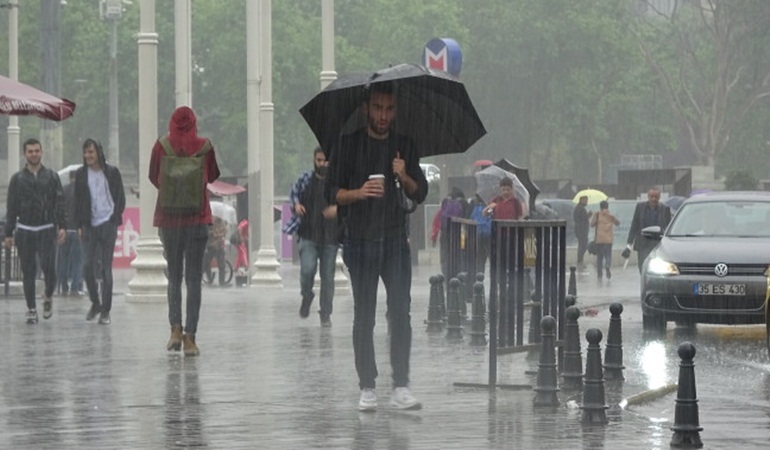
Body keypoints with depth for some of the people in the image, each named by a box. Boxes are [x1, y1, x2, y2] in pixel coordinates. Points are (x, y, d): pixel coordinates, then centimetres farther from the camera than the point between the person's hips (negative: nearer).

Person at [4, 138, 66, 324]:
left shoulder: (52, 177, 7)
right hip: (24, 230, 1)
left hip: (47, 230, -1)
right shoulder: (17, 179, 9)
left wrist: (62, 226, -8)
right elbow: (11, 208, 9)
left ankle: (48, 298, 15)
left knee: (49, 268, -12)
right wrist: (8, 233, 5)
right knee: (28, 272, 1)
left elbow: (59, 203, 4)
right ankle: (31, 309, 9)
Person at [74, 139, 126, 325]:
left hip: (108, 225, -2)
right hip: (89, 226, 2)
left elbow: (120, 198, 5)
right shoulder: (81, 174, 7)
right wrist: (79, 225, 4)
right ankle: (95, 303, 17)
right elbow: (78, 202, 11)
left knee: (106, 268, -3)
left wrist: (114, 219, -5)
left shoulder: (112, 172, 1)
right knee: (87, 267, -4)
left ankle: (105, 310, 2)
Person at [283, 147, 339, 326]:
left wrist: (337, 208, -19)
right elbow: (294, 193, 20)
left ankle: (325, 314, 14)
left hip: (330, 237, 0)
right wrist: (296, 205, -1)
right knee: (307, 269, -15)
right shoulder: (305, 179, 4)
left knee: (328, 276, 3)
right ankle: (306, 297, 16)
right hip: (308, 235, 0)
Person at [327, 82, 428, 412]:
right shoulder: (348, 145, 4)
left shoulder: (404, 146, 10)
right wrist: (358, 193, -18)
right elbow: (332, 192, 1)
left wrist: (404, 178, -10)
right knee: (363, 317, 1)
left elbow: (420, 194, 11)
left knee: (400, 313, -6)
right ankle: (367, 388, 4)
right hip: (360, 240, -2)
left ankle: (401, 387, -5)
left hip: (395, 239, 2)